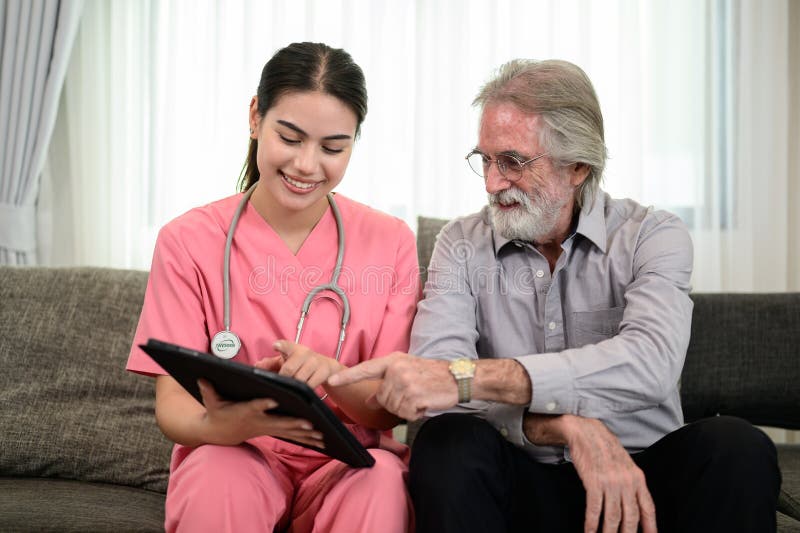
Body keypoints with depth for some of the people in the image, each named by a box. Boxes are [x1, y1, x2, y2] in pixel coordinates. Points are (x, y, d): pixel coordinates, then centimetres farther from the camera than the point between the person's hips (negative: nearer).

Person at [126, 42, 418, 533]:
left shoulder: (390, 242, 2)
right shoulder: (188, 241, -1)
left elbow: (393, 408, -3)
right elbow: (172, 405, -6)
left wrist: (333, 377, -27)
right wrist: (222, 424, -31)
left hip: (348, 463, 0)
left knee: (382, 478, -33)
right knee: (219, 475, -34)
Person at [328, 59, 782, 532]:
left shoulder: (651, 237, -4)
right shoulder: (463, 245, 1)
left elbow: (650, 364, -25)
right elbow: (432, 378, -15)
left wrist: (468, 377, -35)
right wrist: (564, 426, -31)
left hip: (637, 477, 0)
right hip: (522, 484, 1)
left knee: (736, 448, -28)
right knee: (450, 441, -29)